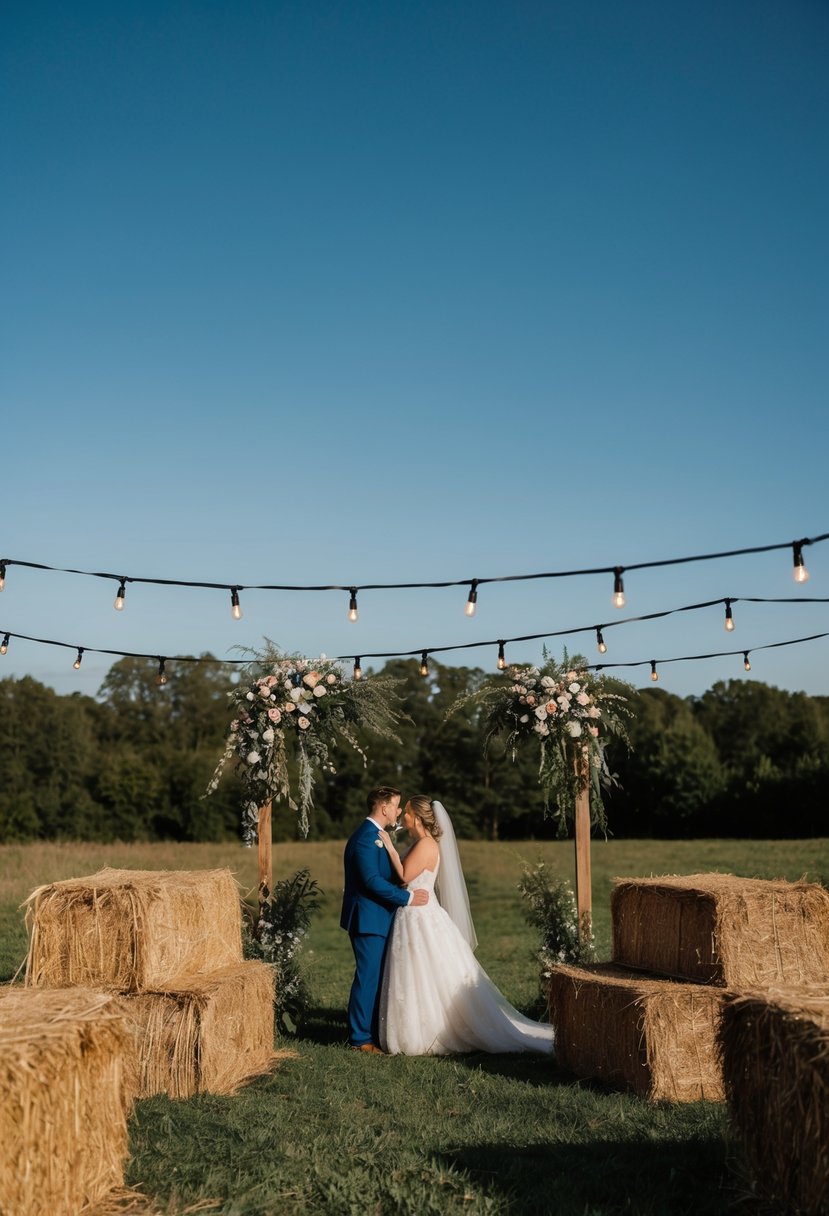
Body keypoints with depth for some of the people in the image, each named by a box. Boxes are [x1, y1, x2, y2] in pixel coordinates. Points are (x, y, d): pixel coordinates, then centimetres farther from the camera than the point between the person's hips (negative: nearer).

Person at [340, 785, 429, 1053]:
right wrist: (408, 898, -20)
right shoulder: (365, 838, -18)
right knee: (368, 977, -5)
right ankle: (361, 1038, 2)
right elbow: (372, 881, -24)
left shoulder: (377, 836, 15)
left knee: (377, 977, 14)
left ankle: (373, 1031, 22)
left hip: (378, 918, 10)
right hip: (368, 919, -10)